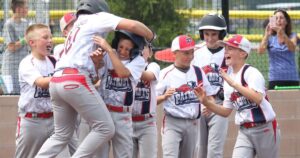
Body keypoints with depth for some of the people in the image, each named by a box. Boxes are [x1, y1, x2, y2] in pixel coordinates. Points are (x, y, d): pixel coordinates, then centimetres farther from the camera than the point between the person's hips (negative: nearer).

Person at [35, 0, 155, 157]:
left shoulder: (77, 27, 34)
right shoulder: (97, 18, 12)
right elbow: (132, 25, 0)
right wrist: (151, 37, 15)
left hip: (56, 81, 8)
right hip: (76, 81, -8)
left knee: (61, 135, 18)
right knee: (105, 128, -2)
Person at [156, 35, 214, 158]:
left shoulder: (198, 72, 6)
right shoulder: (166, 73, -8)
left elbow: (208, 95, 13)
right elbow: (153, 101, -8)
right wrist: (165, 96, -28)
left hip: (192, 123, 5)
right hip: (172, 123, -5)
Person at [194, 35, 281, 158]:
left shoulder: (251, 73, -12)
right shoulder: (229, 78, 9)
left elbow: (258, 98, -30)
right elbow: (226, 111, 13)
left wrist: (233, 84, -30)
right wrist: (206, 102, -1)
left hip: (265, 129, -6)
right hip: (244, 132, 6)